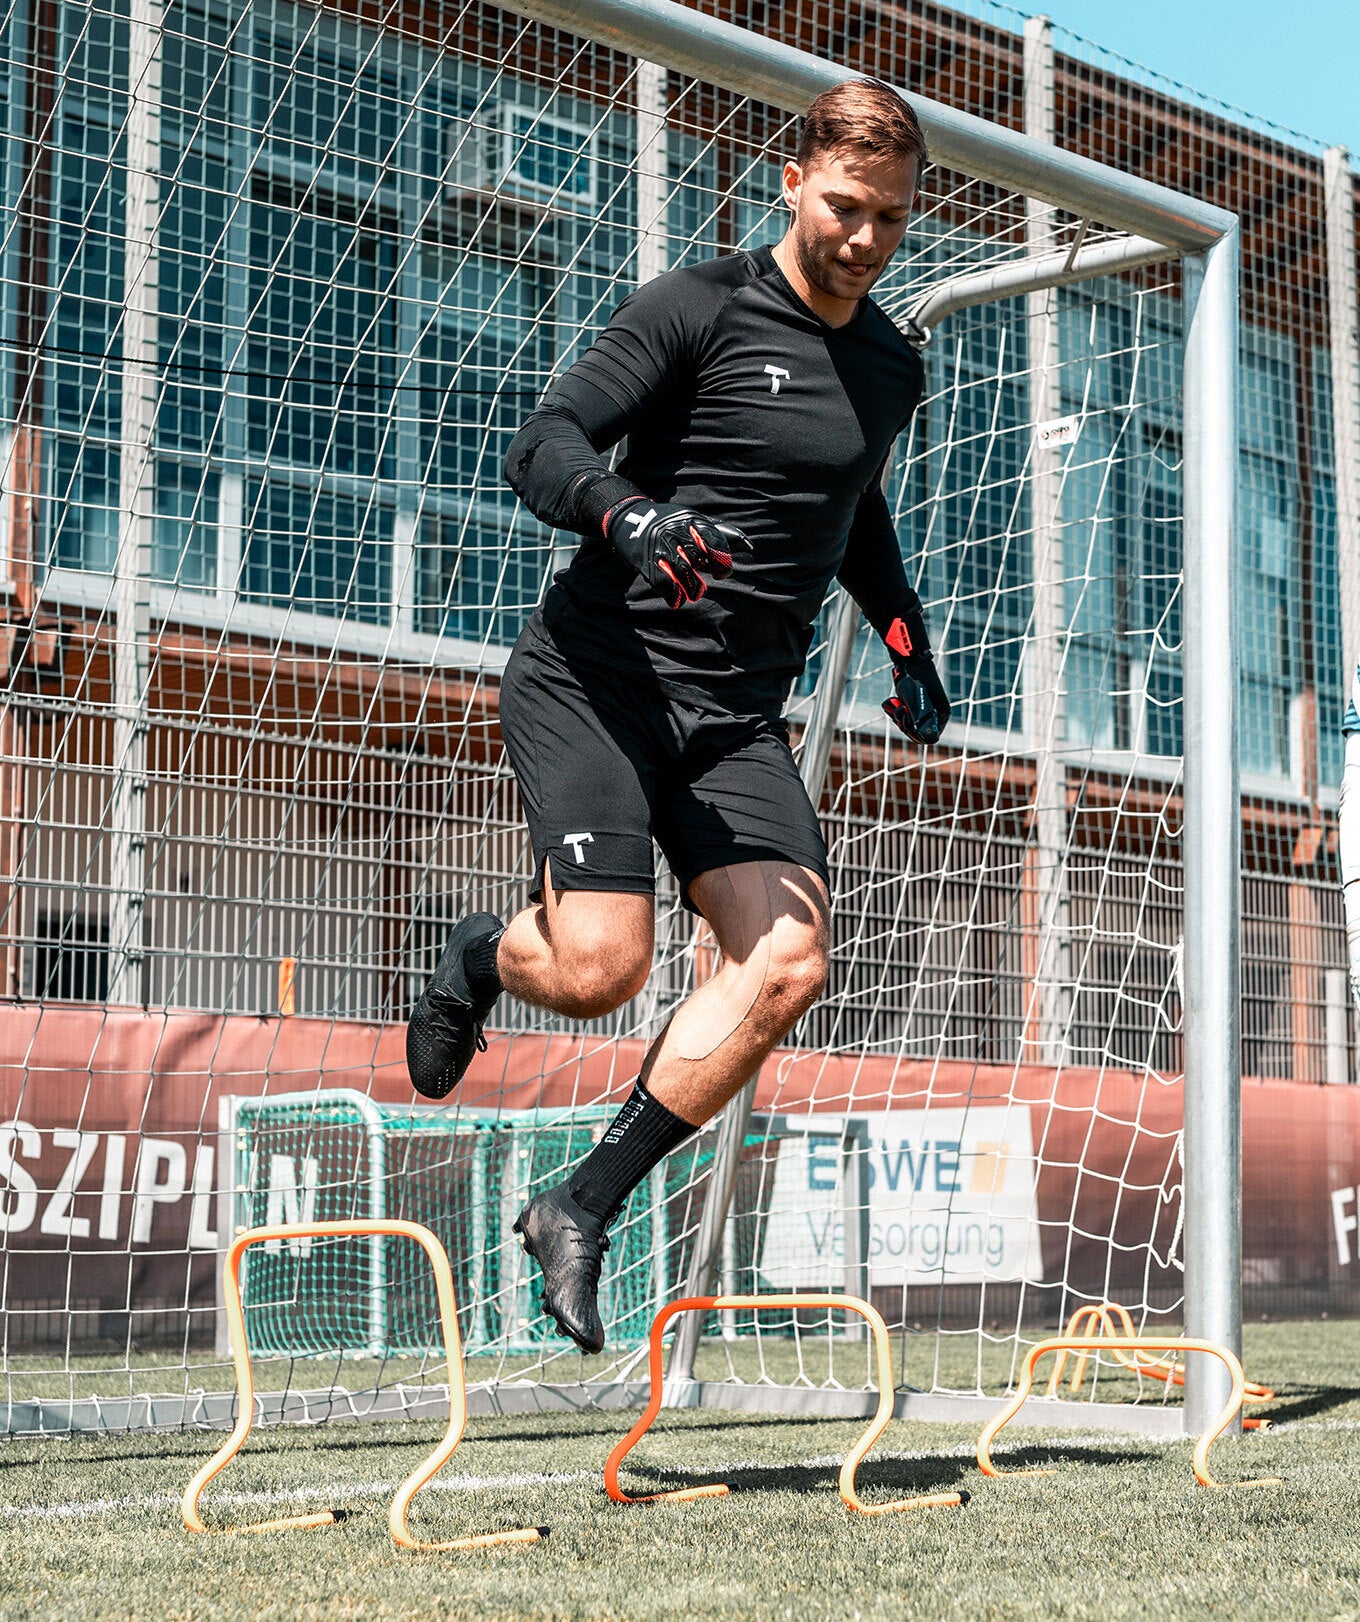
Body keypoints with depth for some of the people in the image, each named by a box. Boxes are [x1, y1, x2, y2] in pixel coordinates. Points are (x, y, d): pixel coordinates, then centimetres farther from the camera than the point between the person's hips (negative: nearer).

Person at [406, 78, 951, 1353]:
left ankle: (581, 1212, -3)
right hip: (596, 676, -6)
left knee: (788, 963, -15)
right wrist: (627, 515, -32)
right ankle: (483, 959, 19)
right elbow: (542, 448, -12)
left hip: (737, 718, 6)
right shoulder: (700, 307, -5)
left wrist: (904, 638, 22)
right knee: (601, 969, -20)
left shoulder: (891, 366, 15)